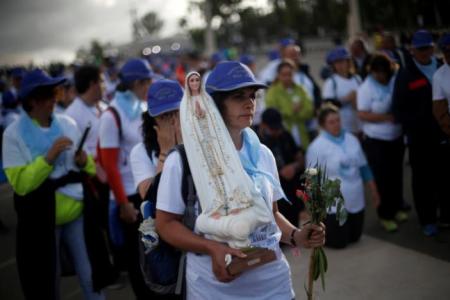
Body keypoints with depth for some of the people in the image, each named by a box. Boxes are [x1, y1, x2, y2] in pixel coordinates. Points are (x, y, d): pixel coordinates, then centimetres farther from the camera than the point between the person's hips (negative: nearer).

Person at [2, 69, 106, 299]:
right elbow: (20, 184, -18)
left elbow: (88, 167, 9)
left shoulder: (67, 123, 1)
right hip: (41, 221, -3)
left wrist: (85, 162, -13)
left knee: (91, 277, 13)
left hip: (77, 214, 4)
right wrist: (49, 157, -24)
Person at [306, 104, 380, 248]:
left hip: (356, 201, 6)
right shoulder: (317, 147, -13)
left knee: (354, 238, 15)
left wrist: (373, 191, 11)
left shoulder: (352, 139, 4)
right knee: (338, 242, 0)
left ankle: (328, 223, 39)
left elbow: (363, 167, 11)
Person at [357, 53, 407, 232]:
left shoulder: (396, 79, -4)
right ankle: (385, 215, 18)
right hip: (376, 141, -5)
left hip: (397, 138, 5)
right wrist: (387, 117, -22)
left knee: (396, 175, 17)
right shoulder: (366, 88, -15)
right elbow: (362, 115, -18)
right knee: (382, 178, 2)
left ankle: (396, 208, 35)